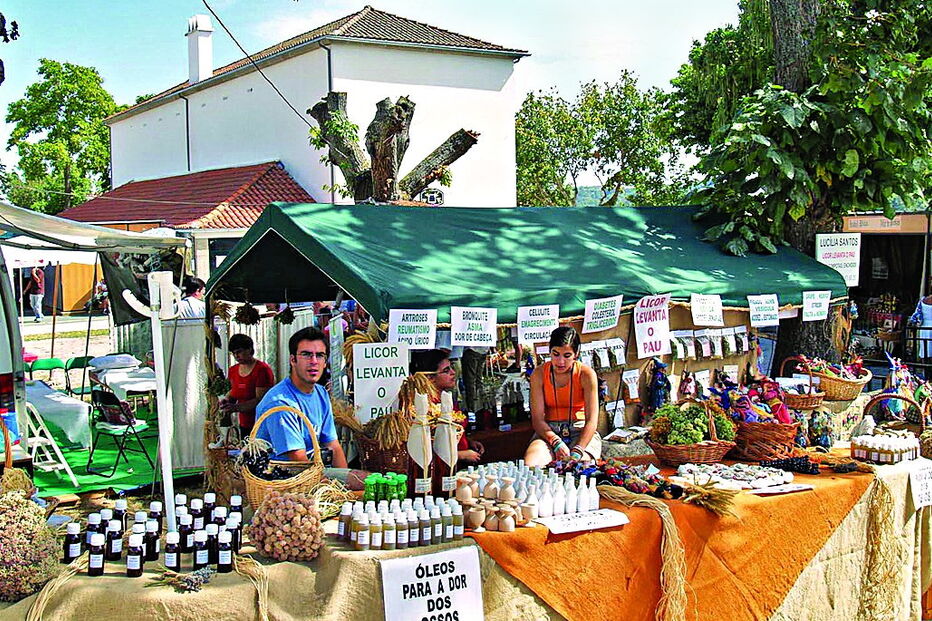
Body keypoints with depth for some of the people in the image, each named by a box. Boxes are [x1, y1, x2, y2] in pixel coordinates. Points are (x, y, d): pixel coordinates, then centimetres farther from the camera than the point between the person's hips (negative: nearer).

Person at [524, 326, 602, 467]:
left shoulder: (586, 374, -8)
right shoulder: (539, 374, -3)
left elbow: (592, 420, -13)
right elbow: (537, 419, -7)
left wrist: (577, 452, -28)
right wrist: (556, 442, -26)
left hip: (581, 431, -1)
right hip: (549, 431, 1)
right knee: (529, 466, -29)